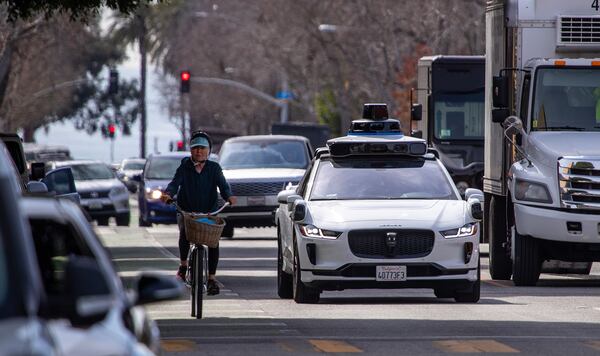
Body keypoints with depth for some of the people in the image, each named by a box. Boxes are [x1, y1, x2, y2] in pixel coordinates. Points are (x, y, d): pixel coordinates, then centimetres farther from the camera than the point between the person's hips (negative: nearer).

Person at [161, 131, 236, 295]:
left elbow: (223, 185, -6)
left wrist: (229, 196, -28)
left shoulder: (214, 168, 6)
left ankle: (212, 278, -12)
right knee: (184, 231, -29)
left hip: (209, 212, 1)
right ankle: (183, 265, -7)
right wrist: (168, 193, -29)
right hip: (186, 211, -1)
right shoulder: (185, 167, 6)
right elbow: (175, 182, -7)